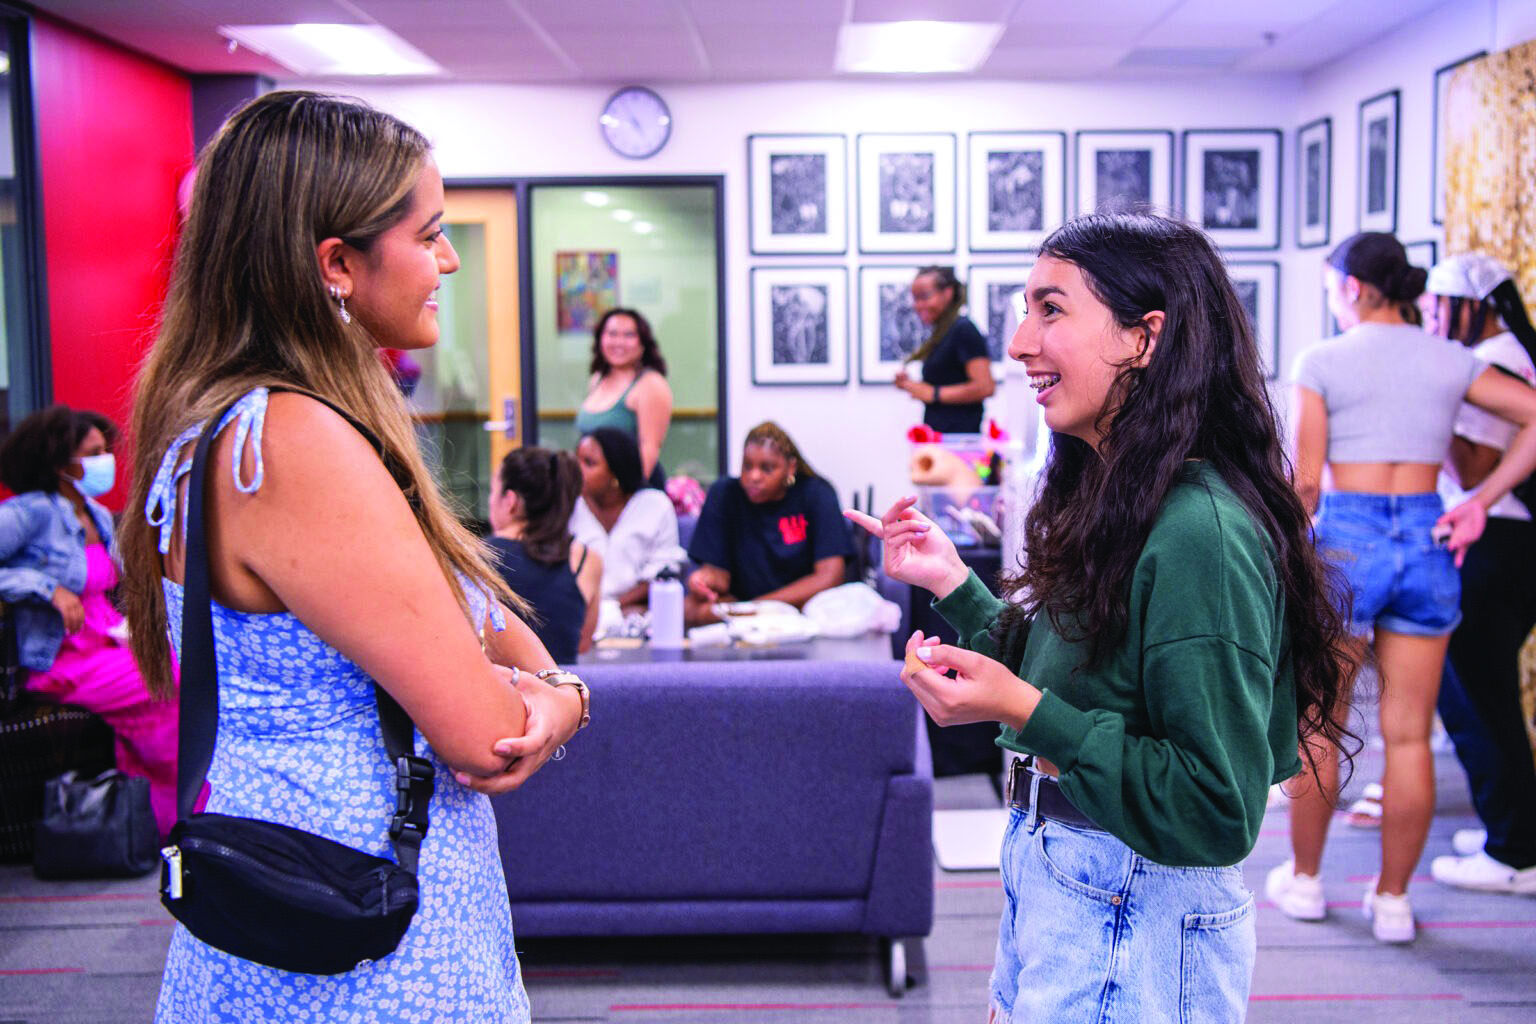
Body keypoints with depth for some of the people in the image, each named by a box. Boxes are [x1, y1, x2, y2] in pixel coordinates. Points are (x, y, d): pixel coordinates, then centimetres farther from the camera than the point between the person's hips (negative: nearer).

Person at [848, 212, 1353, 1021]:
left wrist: (1023, 709, -27)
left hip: (1134, 924, -9)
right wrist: (952, 583, 7)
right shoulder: (1111, 501, 6)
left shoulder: (1199, 534, -24)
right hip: (1050, 883, 9)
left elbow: (1218, 814, -24)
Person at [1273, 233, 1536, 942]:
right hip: (1427, 539, 4)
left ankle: (1304, 879, 22)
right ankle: (1392, 900, 16)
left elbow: (1306, 480, -6)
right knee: (1408, 736, 8)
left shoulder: (1324, 361, -3)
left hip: (1345, 538, -3)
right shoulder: (1451, 361, 7)